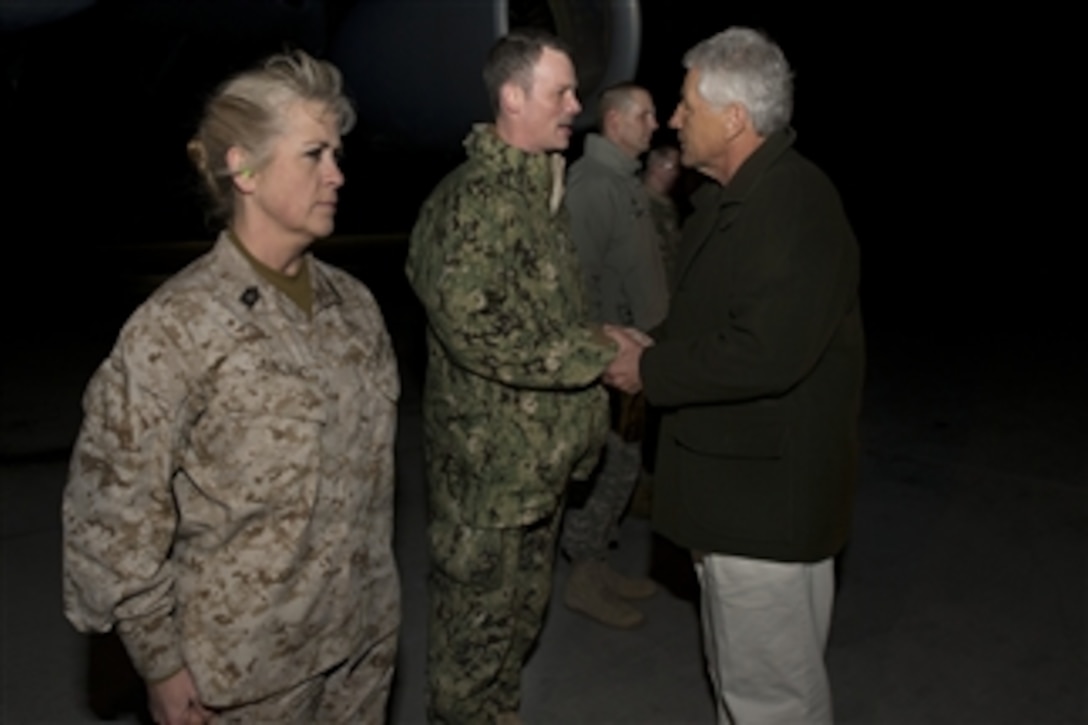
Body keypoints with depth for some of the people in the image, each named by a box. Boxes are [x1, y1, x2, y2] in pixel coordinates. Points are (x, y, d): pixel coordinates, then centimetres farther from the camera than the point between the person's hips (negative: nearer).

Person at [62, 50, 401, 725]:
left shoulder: (354, 303, -1)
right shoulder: (176, 327, -18)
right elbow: (114, 516, -13)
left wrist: (377, 594, 12)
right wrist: (161, 662, -8)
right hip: (247, 668, -5)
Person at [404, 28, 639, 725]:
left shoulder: (542, 188, 11)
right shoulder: (471, 201, -19)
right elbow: (477, 332, -26)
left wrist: (601, 345, 3)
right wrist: (600, 351, -19)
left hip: (541, 452, 9)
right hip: (490, 460, -9)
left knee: (524, 608, 23)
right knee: (478, 618, 9)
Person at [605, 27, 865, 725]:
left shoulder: (797, 205, -22)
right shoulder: (729, 197, 11)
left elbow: (766, 354, -30)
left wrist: (650, 371, -18)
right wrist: (651, 351, 6)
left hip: (767, 492, -10)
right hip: (733, 483, 10)